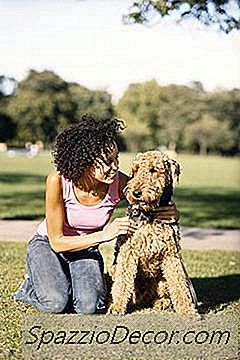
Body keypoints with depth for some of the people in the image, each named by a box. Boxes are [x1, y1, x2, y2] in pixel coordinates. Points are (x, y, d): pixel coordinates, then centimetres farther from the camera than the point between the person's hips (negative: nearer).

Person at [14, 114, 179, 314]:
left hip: (87, 250, 2)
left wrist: (170, 213, -31)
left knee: (90, 306, -24)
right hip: (47, 245, -2)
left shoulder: (120, 183, -24)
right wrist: (104, 235, -33)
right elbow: (57, 242, -23)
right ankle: (33, 285, 7)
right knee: (56, 303, -26)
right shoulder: (58, 181, -29)